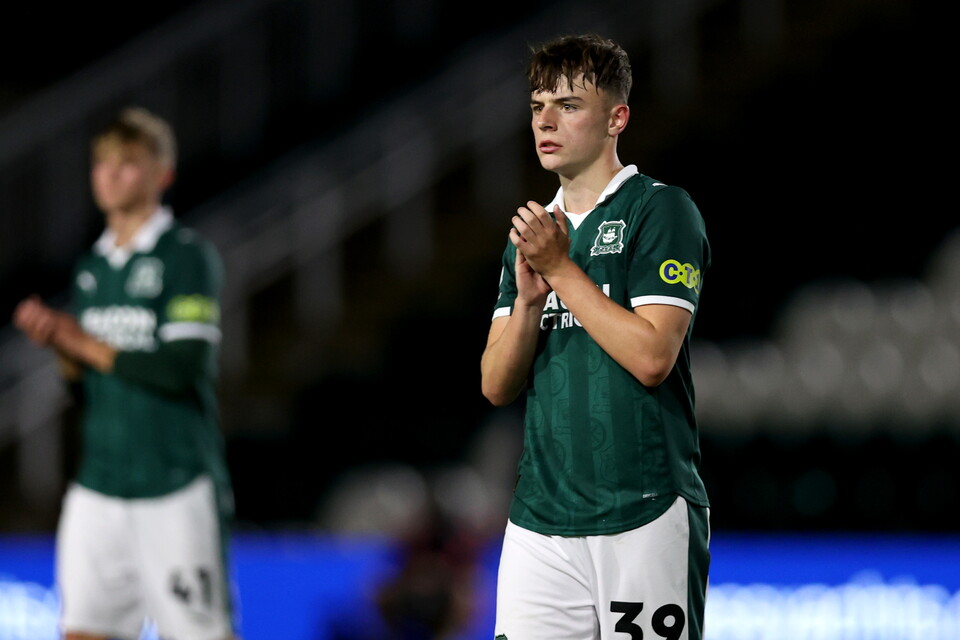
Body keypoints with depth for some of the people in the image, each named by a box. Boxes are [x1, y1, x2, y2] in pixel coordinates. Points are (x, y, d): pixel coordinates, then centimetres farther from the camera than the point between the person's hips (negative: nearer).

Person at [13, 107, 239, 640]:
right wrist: (59, 345, -3)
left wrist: (85, 346, -10)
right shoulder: (90, 268, 14)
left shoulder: (189, 257, -6)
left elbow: (183, 367, -17)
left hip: (177, 488, -6)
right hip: (98, 489, 6)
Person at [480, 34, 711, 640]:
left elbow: (651, 357, -15)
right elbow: (497, 385, 10)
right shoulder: (532, 232, 17)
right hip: (538, 520, 6)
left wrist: (561, 269, -12)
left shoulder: (663, 210, -4)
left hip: (644, 516, -6)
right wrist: (529, 299, -7)